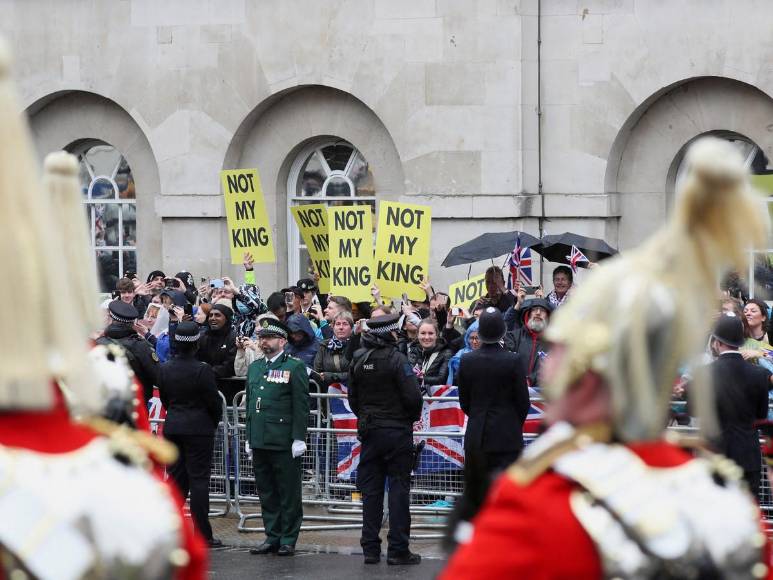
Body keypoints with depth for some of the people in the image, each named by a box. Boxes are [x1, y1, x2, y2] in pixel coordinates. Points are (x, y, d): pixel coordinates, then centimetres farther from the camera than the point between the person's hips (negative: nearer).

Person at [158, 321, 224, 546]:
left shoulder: (165, 369, 0)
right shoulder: (202, 370, -15)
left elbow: (164, 399, 9)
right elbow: (213, 401, -9)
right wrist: (215, 420, 9)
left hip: (172, 427, 5)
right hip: (199, 429, -5)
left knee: (176, 477, 13)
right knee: (199, 479, -1)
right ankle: (203, 534, 0)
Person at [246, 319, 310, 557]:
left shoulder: (294, 367, -4)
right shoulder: (254, 367, 16)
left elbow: (301, 406, -8)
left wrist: (298, 439, -13)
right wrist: (249, 437, 16)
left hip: (284, 443, -6)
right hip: (260, 442, 6)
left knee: (288, 493, 0)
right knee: (267, 492, 10)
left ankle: (288, 540, 5)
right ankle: (272, 537, 17)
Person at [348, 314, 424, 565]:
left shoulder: (358, 360, 4)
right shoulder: (396, 359, -14)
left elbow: (352, 397, 9)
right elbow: (412, 396, -16)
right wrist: (413, 417, 3)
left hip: (369, 431, 5)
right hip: (397, 430, -5)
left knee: (371, 491, 8)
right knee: (399, 489, 0)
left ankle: (370, 549, 9)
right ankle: (397, 549, -1)